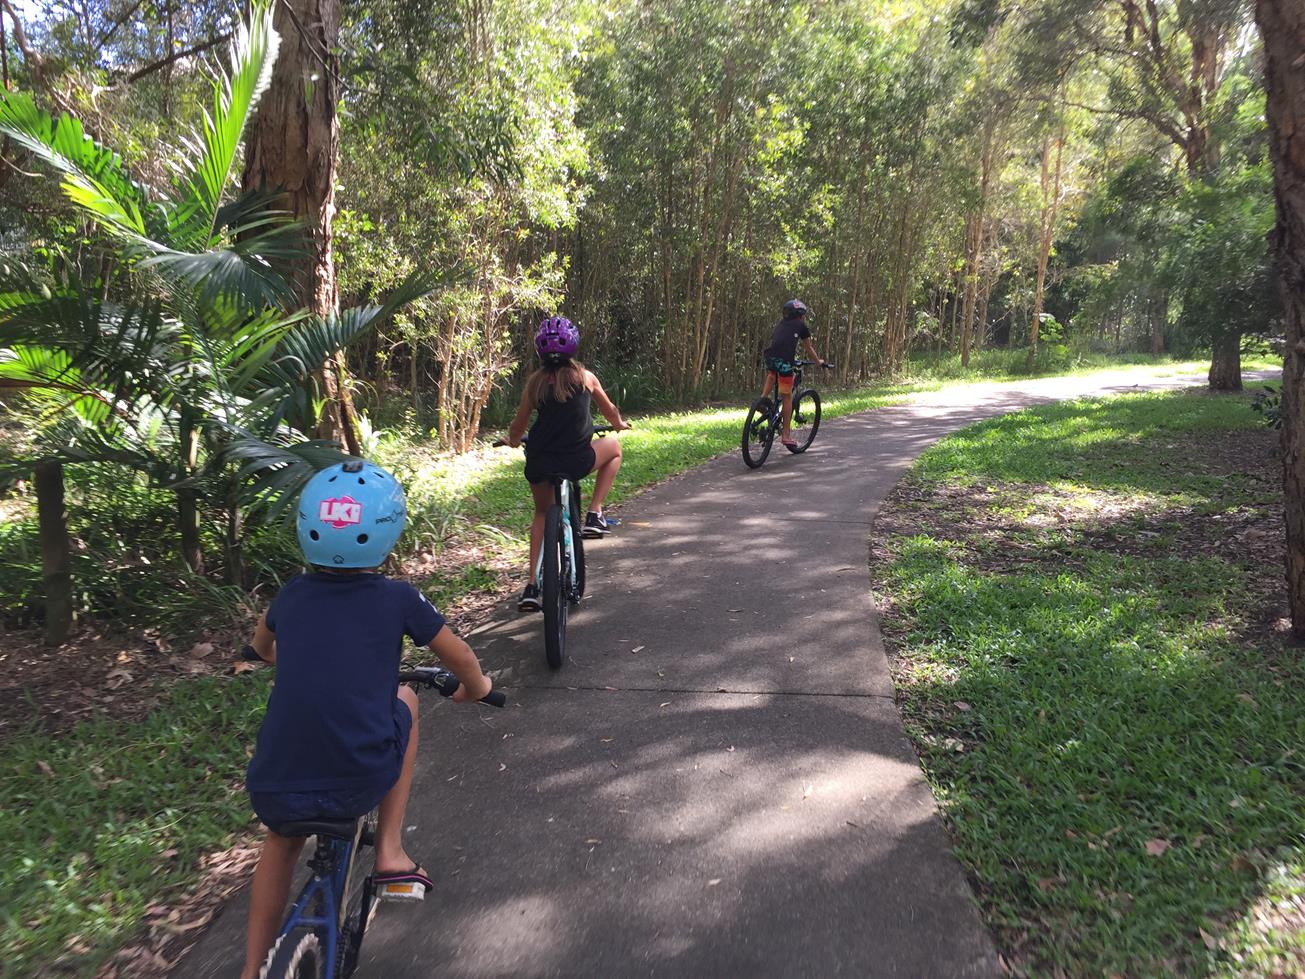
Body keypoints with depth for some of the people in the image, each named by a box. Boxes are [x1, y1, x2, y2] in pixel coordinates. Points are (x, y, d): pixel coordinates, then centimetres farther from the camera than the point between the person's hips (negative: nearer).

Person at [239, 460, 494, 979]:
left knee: (283, 836, 37)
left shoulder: (293, 594, 7)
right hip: (360, 783, -3)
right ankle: (390, 853, 24)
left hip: (272, 790, 4)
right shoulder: (399, 599, -2)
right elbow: (462, 661, 11)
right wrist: (475, 687, 34)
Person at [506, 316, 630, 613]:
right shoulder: (584, 376, 2)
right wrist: (619, 424, 40)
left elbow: (517, 427, 10)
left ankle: (531, 586, 20)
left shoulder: (535, 381, 5)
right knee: (614, 447, 28)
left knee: (542, 514, 29)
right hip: (576, 460, -3)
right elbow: (610, 410, 17)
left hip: (539, 463, 3)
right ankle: (594, 516, 17)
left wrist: (512, 440, 33)